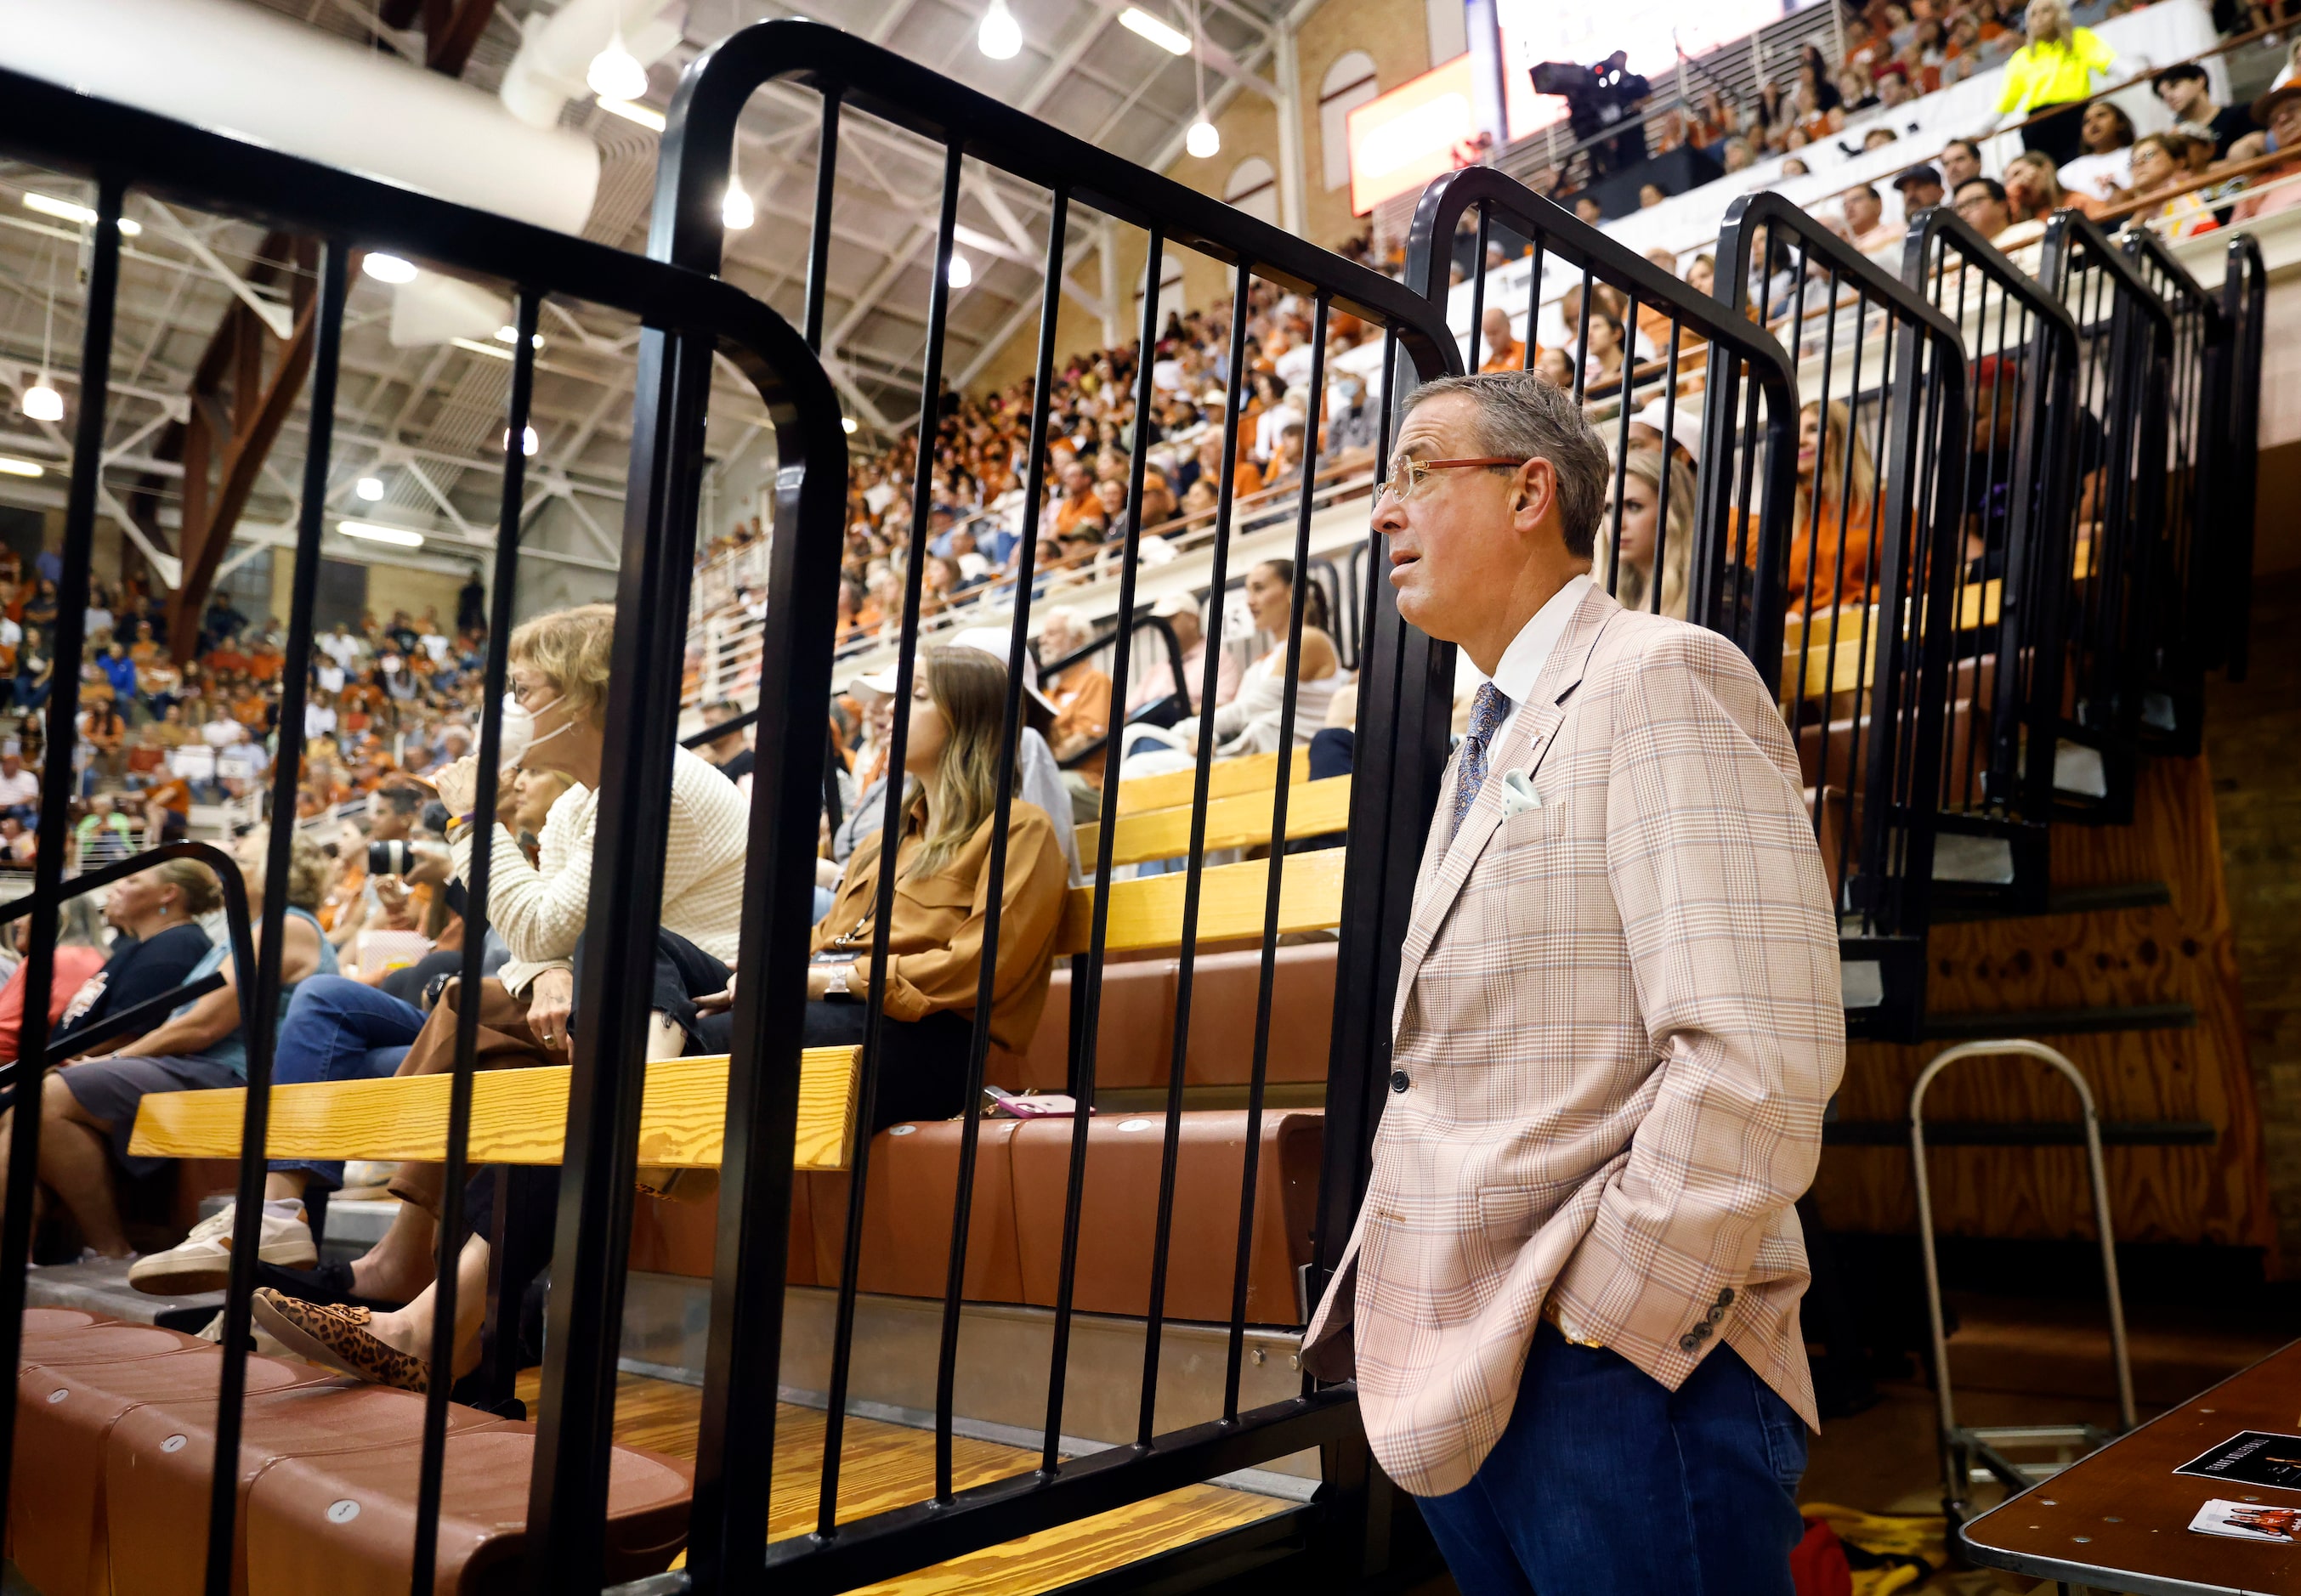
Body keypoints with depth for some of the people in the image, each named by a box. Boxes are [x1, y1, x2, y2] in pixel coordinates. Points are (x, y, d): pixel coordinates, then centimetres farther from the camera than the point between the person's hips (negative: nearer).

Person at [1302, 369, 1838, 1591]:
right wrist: (1399, 1326, 12)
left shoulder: (1660, 679, -11)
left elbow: (1762, 1058, -22)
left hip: (1619, 1391, -8)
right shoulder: (1490, 743, 18)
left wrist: (1605, 1324, -17)